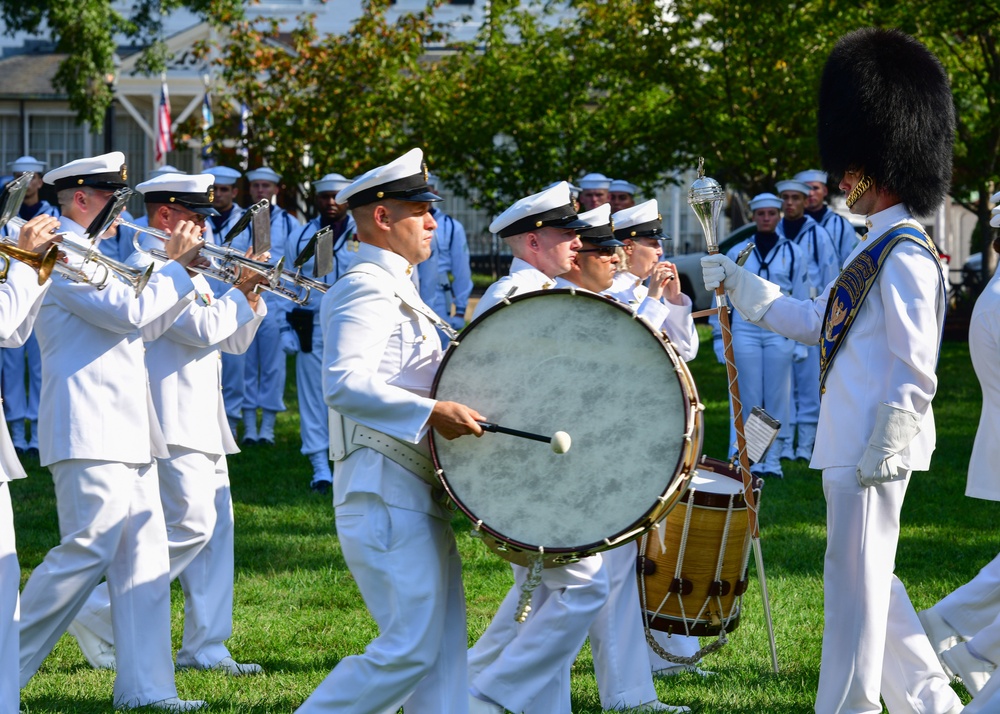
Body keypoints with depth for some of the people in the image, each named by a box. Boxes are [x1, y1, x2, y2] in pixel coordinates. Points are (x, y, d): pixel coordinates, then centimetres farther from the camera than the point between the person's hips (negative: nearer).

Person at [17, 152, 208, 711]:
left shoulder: (92, 257, 22)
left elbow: (150, 318, 28)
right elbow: (130, 312, -19)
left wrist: (184, 267, 15)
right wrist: (175, 266, -6)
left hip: (126, 433, 10)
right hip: (89, 434, -10)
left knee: (144, 556, 5)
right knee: (88, 552, -11)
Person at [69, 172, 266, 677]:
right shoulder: (148, 268, -12)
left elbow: (233, 340, 21)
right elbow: (204, 329, -20)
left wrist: (251, 295, 6)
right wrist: (240, 292, -6)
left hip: (202, 422, 10)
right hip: (173, 423, -10)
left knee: (217, 527, 6)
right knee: (192, 524, -14)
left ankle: (205, 648, 8)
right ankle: (99, 615, -6)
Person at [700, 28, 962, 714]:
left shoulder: (906, 256, -15)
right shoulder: (875, 252, 15)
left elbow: (916, 369, -19)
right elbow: (814, 320, 24)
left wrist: (884, 450, -23)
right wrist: (738, 283, 21)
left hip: (874, 448, -10)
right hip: (848, 444, 10)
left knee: (855, 579, -3)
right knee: (868, 579, 16)